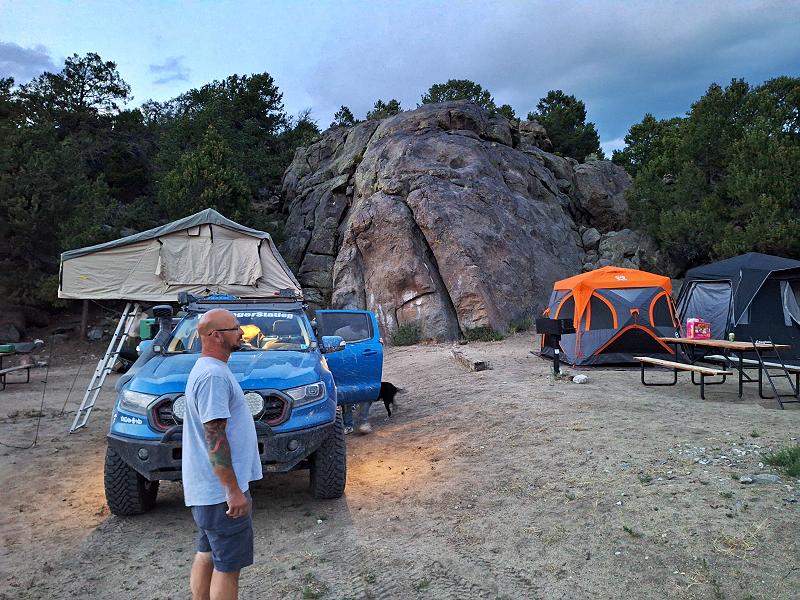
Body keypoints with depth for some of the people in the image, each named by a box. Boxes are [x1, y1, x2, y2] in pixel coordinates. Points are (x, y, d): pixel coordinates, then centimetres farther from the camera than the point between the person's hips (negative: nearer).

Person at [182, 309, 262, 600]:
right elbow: (214, 437, -25)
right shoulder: (213, 376, -21)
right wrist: (234, 490, -22)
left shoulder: (207, 369, 12)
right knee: (228, 564, 1)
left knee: (208, 554, 19)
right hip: (221, 489, -10)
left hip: (207, 488, 10)